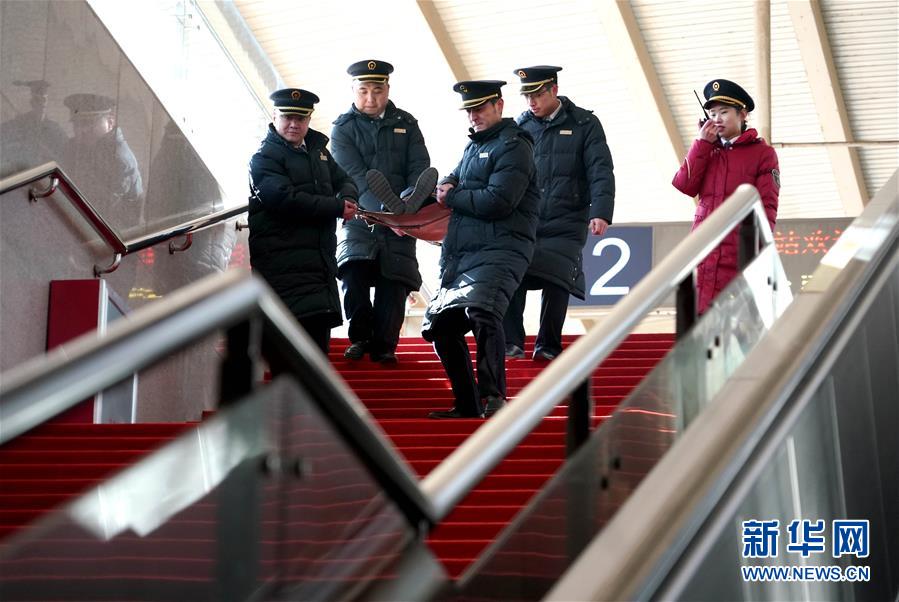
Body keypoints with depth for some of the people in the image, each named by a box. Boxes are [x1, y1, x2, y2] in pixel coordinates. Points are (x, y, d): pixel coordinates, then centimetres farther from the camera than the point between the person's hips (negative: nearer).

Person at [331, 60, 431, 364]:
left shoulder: (406, 124, 10)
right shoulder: (343, 128, 2)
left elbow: (420, 170, 2)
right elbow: (356, 178, -11)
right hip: (360, 218, -2)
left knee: (394, 282, -7)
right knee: (353, 274, -21)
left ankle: (384, 345, 11)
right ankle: (360, 337, 0)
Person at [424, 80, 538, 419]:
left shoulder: (514, 146, -5)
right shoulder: (473, 146, 23)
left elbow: (498, 201, -15)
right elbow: (452, 182, 26)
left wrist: (452, 197, -4)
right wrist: (445, 187, 1)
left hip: (498, 251, -9)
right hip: (461, 254, 9)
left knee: (481, 311, -30)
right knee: (441, 325, 6)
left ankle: (494, 395, -24)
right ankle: (467, 406, 16)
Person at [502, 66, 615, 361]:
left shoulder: (584, 124, 1)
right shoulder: (521, 126, 10)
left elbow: (601, 171, -6)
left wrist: (600, 213, -19)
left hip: (565, 225, -2)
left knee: (556, 282, -10)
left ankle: (548, 346, 8)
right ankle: (511, 342, -9)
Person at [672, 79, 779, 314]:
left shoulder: (762, 153, 4)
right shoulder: (706, 151, 19)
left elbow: (767, 206, -2)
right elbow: (685, 186, 4)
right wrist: (702, 143, 2)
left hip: (741, 251, -4)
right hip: (705, 251, 4)